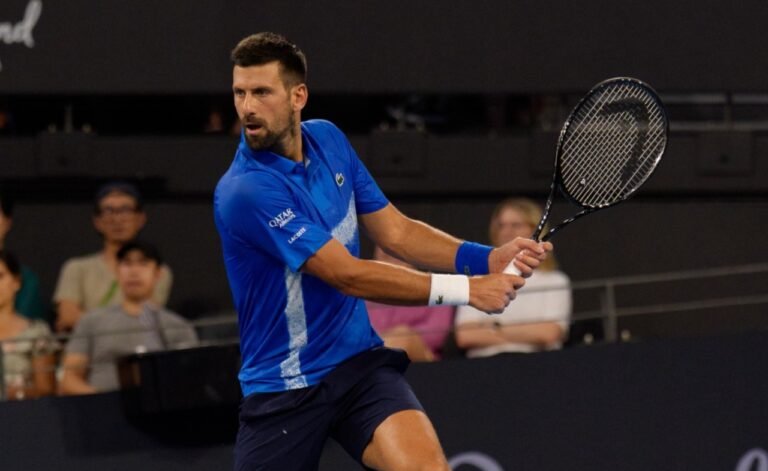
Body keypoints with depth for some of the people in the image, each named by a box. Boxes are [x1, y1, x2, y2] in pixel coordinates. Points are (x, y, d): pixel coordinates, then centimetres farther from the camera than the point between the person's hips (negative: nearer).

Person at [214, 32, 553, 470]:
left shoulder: (328, 139, 2)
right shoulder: (245, 192, -21)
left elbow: (396, 231, 7)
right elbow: (349, 276, -22)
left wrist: (488, 260, -9)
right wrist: (466, 289, -21)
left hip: (360, 365, 4)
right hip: (281, 385, -4)